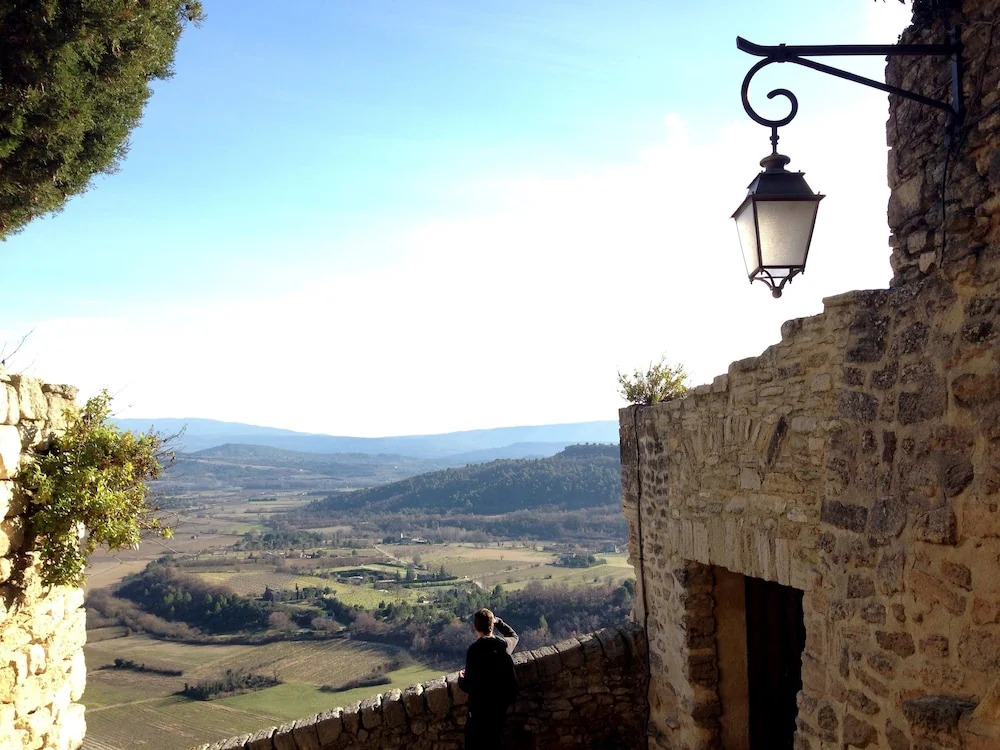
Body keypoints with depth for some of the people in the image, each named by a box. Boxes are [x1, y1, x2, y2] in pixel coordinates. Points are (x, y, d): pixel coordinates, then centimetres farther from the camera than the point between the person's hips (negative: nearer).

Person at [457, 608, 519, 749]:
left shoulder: (474, 650, -23)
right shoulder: (504, 644, -5)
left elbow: (470, 686, -21)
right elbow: (514, 636, 22)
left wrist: (461, 679, 0)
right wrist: (498, 621, 27)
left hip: (481, 708, -6)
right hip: (501, 705, 6)